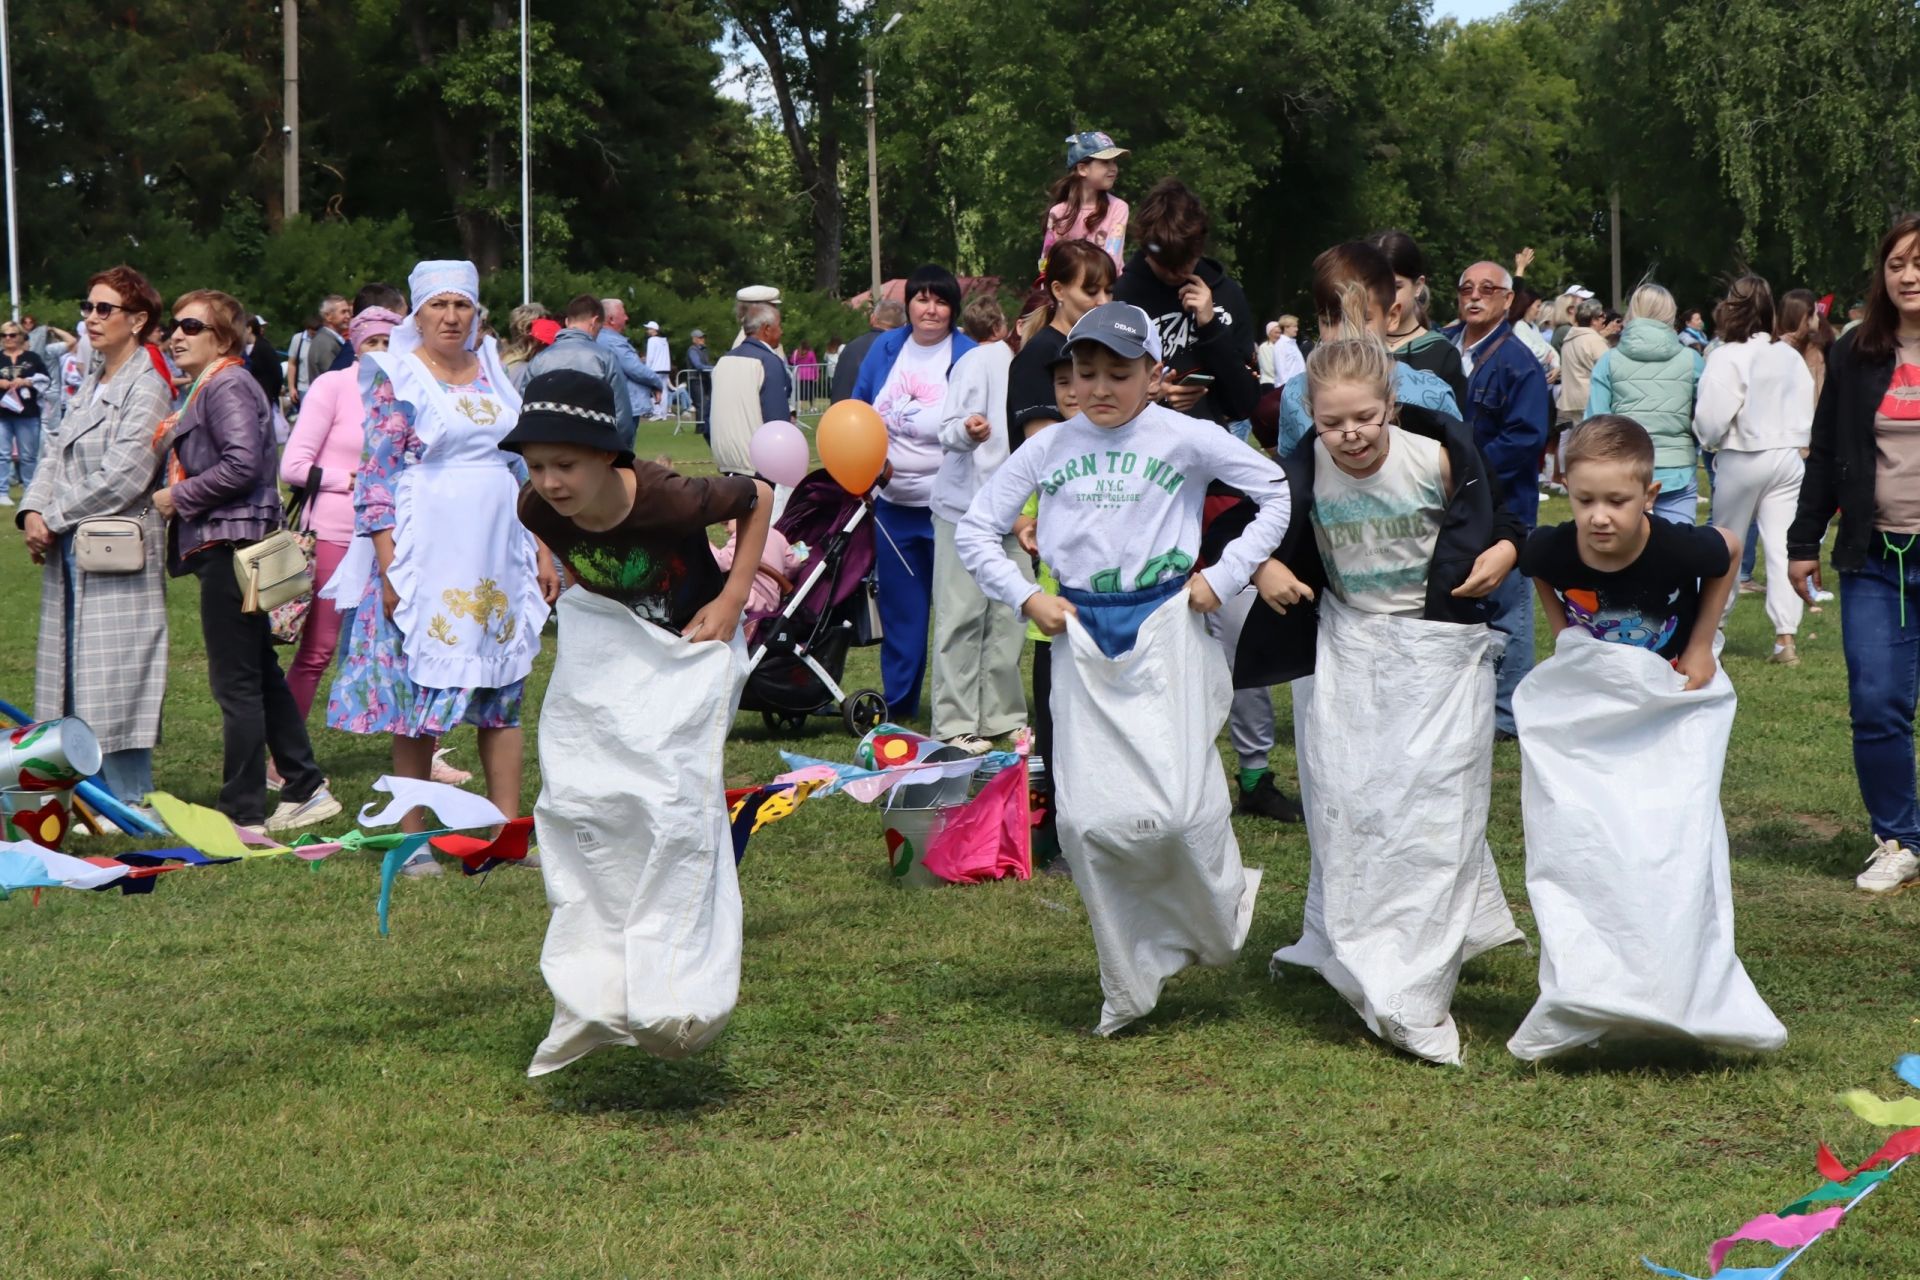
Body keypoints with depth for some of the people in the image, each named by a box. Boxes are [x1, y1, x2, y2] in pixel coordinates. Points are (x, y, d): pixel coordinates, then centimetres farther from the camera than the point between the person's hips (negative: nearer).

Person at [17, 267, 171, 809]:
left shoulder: (146, 389, -9)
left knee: (113, 679, -7)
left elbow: (123, 477, -17)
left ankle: (128, 803, -1)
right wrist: (33, 511, -4)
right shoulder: (92, 383, 17)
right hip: (71, 556, 8)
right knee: (74, 678, 10)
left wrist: (55, 519, -11)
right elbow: (55, 456, 14)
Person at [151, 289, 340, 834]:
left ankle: (243, 813, 1)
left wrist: (179, 497, -15)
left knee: (237, 684, -5)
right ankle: (306, 789, 21)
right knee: (260, 676, 15)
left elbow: (243, 464, -24)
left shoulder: (228, 386, -13)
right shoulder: (205, 388, 18)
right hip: (221, 546, 11)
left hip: (231, 543, -11)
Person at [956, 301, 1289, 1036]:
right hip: (1081, 640, 3)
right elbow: (975, 530, 12)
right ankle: (1132, 982, 13)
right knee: (1089, 819, -2)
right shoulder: (1048, 449, 6)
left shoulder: (1185, 440, -1)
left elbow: (1279, 492, 5)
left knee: (1181, 809, -11)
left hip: (1165, 630, -3)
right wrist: (1024, 597, 0)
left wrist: (1226, 575, -1)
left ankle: (1221, 913, 22)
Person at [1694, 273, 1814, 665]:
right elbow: (1808, 409, 8)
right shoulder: (1790, 357, 3)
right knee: (1782, 548, 0)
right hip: (1788, 457, 4)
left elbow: (1710, 420, -16)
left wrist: (1707, 439, 4)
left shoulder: (1726, 357, -14)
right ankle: (1786, 637, -7)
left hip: (1742, 458, -4)